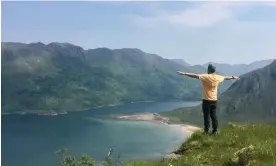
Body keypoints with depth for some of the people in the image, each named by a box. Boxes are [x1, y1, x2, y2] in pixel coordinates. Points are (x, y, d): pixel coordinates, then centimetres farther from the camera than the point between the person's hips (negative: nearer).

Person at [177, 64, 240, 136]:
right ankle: (215, 131, 16)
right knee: (213, 115, 12)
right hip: (214, 100, 5)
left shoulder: (205, 77, -14)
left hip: (206, 100, -5)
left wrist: (184, 73, -22)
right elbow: (226, 77, 21)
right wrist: (233, 77, 40)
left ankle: (206, 131, 6)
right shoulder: (218, 77, 3)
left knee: (206, 116, 2)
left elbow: (195, 76, -21)